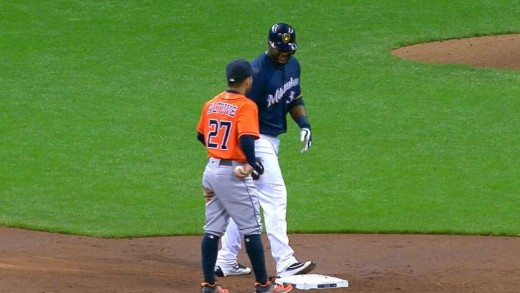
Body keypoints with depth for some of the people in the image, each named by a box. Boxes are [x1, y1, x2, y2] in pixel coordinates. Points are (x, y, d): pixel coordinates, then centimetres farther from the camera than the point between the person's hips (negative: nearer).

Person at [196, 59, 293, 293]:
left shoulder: (211, 104, 8)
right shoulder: (246, 106, -13)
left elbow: (201, 136, 17)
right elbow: (246, 139, -25)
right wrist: (252, 164, -11)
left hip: (211, 169, 7)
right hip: (234, 174, -7)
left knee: (212, 230, 12)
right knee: (251, 230, 2)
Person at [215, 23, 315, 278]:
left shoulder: (292, 65, 8)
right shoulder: (259, 71, -20)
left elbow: (294, 98, 22)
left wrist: (304, 124, 4)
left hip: (272, 140, 9)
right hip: (257, 140, -9)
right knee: (275, 197, -12)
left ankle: (225, 262, 19)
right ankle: (285, 263, -14)